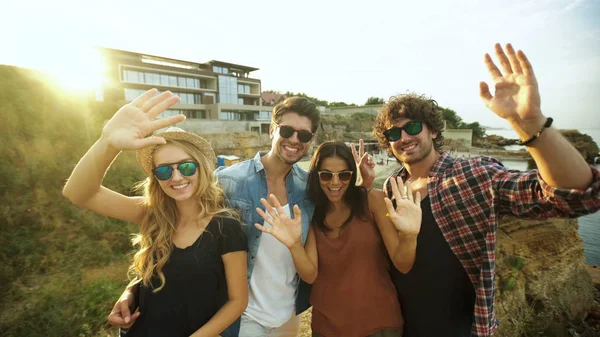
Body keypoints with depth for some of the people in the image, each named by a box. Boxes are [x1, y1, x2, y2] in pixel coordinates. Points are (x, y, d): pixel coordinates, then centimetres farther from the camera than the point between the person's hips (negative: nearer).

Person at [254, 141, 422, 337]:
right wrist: (294, 244, -29)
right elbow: (310, 276, -10)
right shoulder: (311, 214, -3)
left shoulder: (373, 201, -12)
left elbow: (403, 265, -14)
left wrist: (408, 236, -34)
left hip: (379, 320, -2)